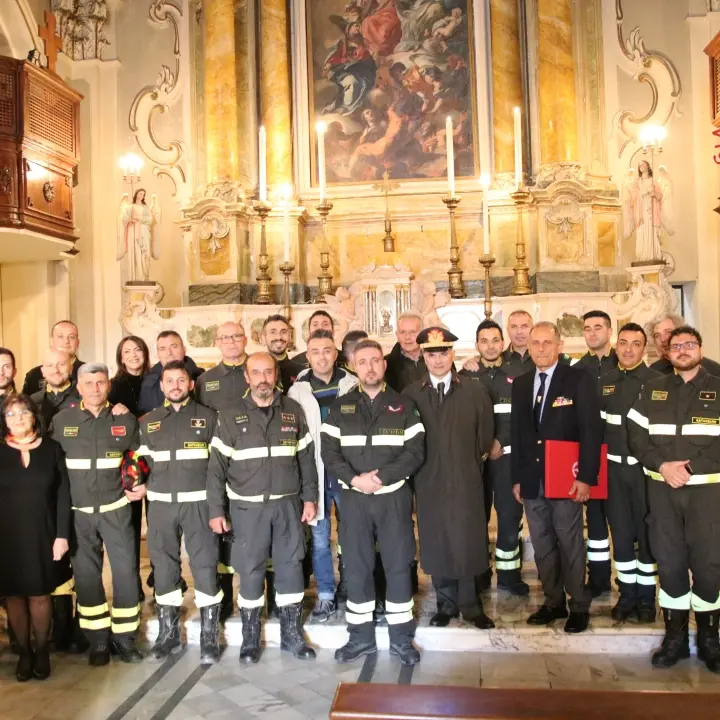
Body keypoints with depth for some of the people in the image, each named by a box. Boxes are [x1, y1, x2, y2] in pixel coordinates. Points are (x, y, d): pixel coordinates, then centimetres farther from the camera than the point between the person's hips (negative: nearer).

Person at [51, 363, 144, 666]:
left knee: (126, 571, 1)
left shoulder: (125, 420, 0)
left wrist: (142, 485, -1)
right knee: (86, 576, 7)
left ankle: (124, 637, 17)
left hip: (116, 509, 0)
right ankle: (98, 640, 20)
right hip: (78, 512, 0)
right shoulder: (61, 421, 0)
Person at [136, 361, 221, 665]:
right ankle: (168, 632, 24)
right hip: (160, 503, 3)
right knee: (164, 568, 9)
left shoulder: (208, 417, 2)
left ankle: (209, 636, 10)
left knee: (205, 567, -2)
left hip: (198, 502, -3)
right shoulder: (148, 421, 11)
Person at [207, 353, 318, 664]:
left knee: (291, 568, 8)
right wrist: (216, 510, -5)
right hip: (248, 507, -1)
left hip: (287, 504, 2)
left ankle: (292, 634, 23)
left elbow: (306, 458, 7)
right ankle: (250, 638, 22)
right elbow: (217, 466, -2)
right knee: (250, 571, 6)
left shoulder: (293, 411, 3)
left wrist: (309, 497, 3)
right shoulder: (229, 416, -2)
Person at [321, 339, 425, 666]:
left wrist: (381, 477, -16)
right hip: (354, 498, 1)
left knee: (399, 566, 5)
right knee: (356, 568, 7)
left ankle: (401, 638, 18)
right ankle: (361, 636, 22)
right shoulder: (340, 407, 6)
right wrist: (355, 479, -15)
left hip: (394, 497, -1)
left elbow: (415, 452, -5)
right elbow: (329, 452, -1)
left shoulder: (404, 406, 3)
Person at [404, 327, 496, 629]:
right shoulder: (410, 394, 2)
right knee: (436, 545, 8)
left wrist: (473, 461, 7)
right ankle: (446, 603, 24)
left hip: (466, 481, -1)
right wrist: (417, 466, 3)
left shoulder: (475, 391, 1)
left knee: (469, 543, 4)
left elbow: (485, 434, 8)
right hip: (429, 482, 1)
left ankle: (471, 605, 20)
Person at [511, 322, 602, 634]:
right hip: (531, 480, 5)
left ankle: (579, 606, 19)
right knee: (542, 544, 12)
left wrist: (586, 477, -16)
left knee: (570, 543, 4)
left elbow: (592, 430, -10)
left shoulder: (579, 379, -5)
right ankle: (553, 602, 26)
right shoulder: (521, 384, 11)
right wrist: (517, 477, 9)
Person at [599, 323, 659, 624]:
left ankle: (646, 596, 21)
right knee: (621, 533, 10)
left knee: (647, 533, 7)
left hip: (646, 468, -3)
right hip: (613, 468, 3)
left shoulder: (657, 381, -4)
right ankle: (627, 594, 22)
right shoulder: (604, 381, 7)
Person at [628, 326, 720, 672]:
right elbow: (636, 438, 6)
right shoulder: (652, 390, 11)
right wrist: (662, 466, -10)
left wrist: (690, 467, -15)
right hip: (662, 490, 2)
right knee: (669, 562, 6)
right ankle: (675, 635, 18)